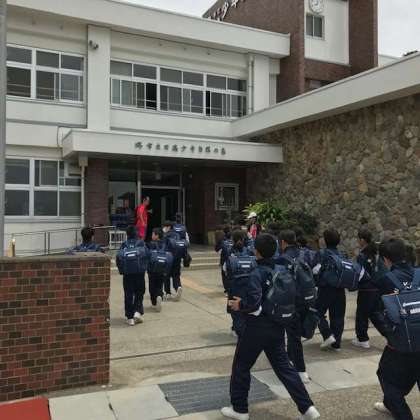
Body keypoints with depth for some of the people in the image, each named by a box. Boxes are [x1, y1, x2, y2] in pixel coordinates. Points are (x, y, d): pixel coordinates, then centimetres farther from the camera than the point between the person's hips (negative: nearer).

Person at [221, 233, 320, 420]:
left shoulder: (257, 273, -20)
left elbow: (253, 301, -31)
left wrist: (239, 305, -9)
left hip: (257, 327, -7)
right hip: (277, 327, 7)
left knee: (241, 367, 11)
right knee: (284, 366, 14)